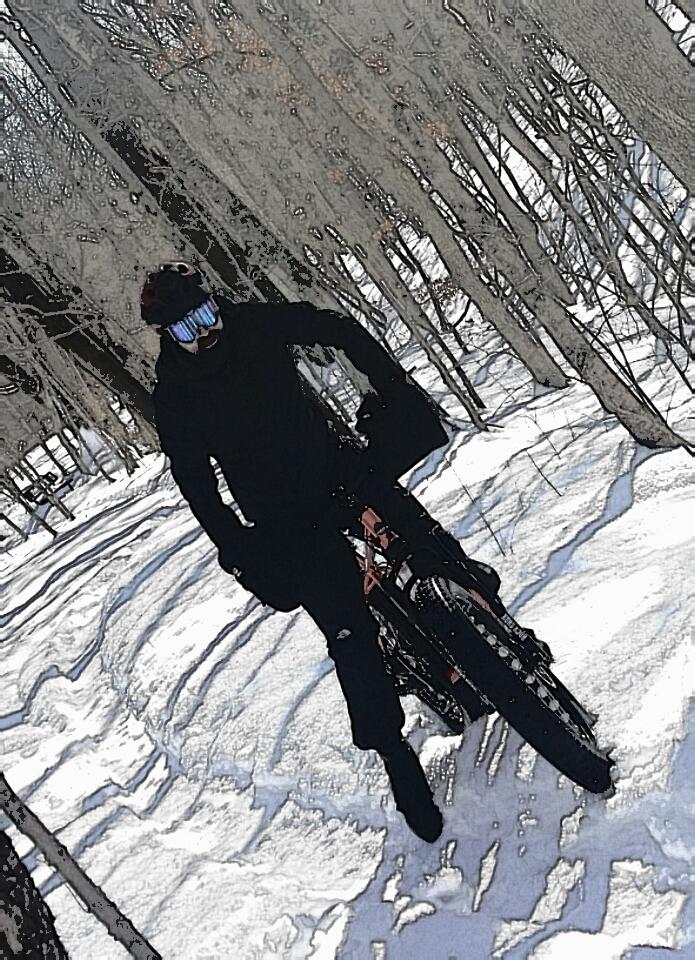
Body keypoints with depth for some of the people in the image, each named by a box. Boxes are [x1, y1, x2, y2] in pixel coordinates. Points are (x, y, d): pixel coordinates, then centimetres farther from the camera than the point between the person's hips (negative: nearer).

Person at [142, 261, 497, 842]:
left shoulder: (258, 324, -6)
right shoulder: (176, 400, -10)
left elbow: (344, 333, 0)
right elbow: (198, 486, -7)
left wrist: (396, 392, -7)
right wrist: (241, 552, -12)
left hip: (345, 471, 3)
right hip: (285, 527, -3)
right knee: (349, 634, -6)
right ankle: (393, 753, 6)